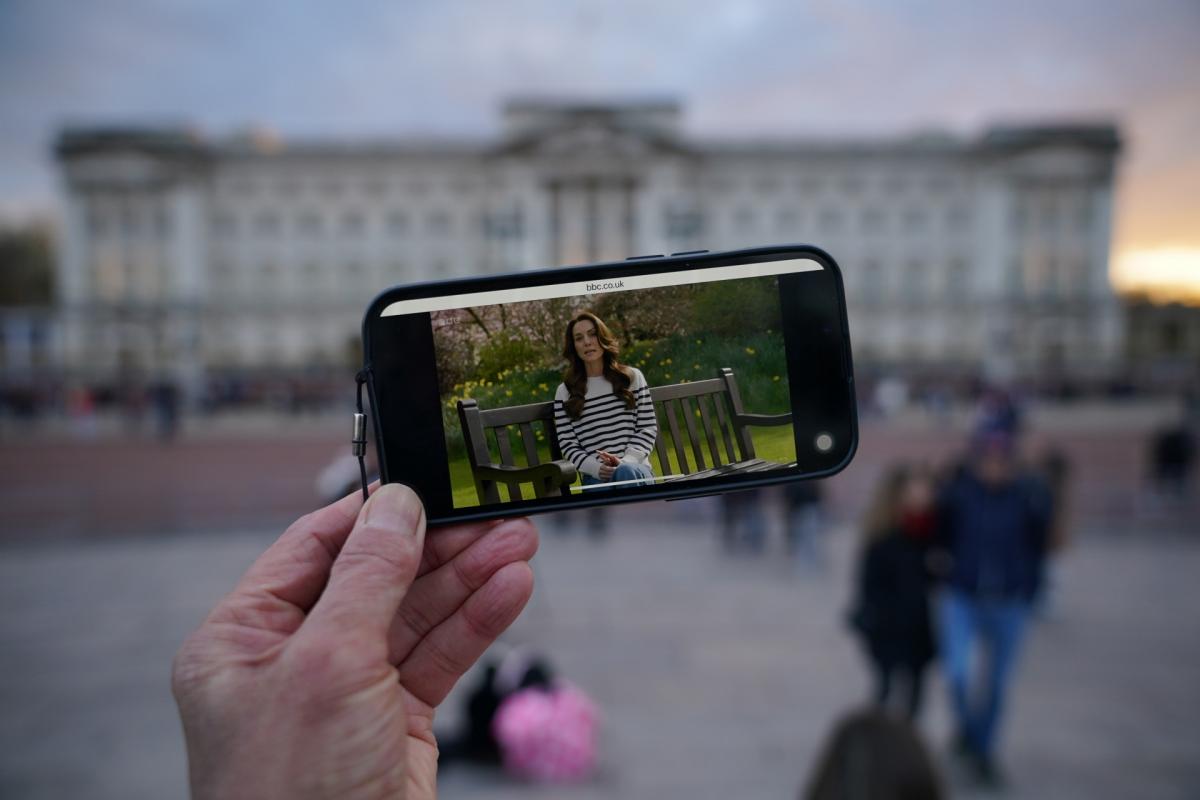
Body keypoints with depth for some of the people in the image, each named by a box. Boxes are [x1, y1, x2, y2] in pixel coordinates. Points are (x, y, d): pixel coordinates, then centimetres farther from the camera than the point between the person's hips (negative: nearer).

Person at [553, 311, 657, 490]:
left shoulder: (632, 377, 13)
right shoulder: (565, 392, 10)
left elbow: (648, 429, 8)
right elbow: (567, 445, 5)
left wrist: (625, 462, -10)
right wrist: (597, 468, -13)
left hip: (636, 470, 1)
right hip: (596, 478, -1)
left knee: (626, 472, -37)